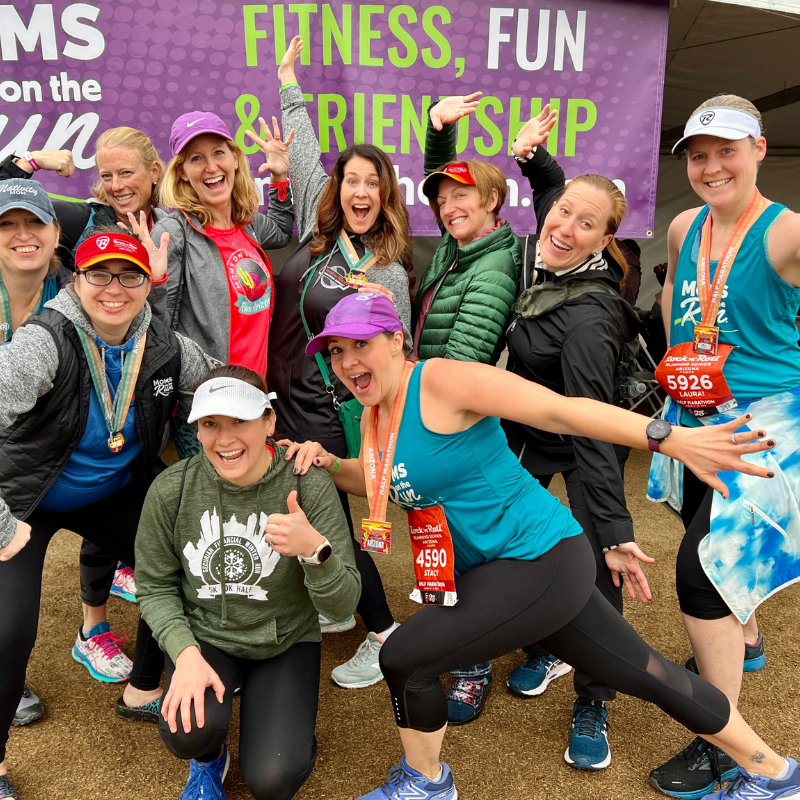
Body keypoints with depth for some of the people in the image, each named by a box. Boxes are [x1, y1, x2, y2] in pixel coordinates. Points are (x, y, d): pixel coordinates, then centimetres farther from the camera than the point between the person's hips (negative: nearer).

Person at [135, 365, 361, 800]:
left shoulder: (308, 485, -19)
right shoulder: (171, 489, -13)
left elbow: (342, 605, -18)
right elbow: (155, 586, 0)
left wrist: (315, 549, -39)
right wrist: (185, 651, -17)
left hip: (286, 642, -1)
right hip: (205, 637, 1)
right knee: (188, 732, -28)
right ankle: (208, 758, 12)